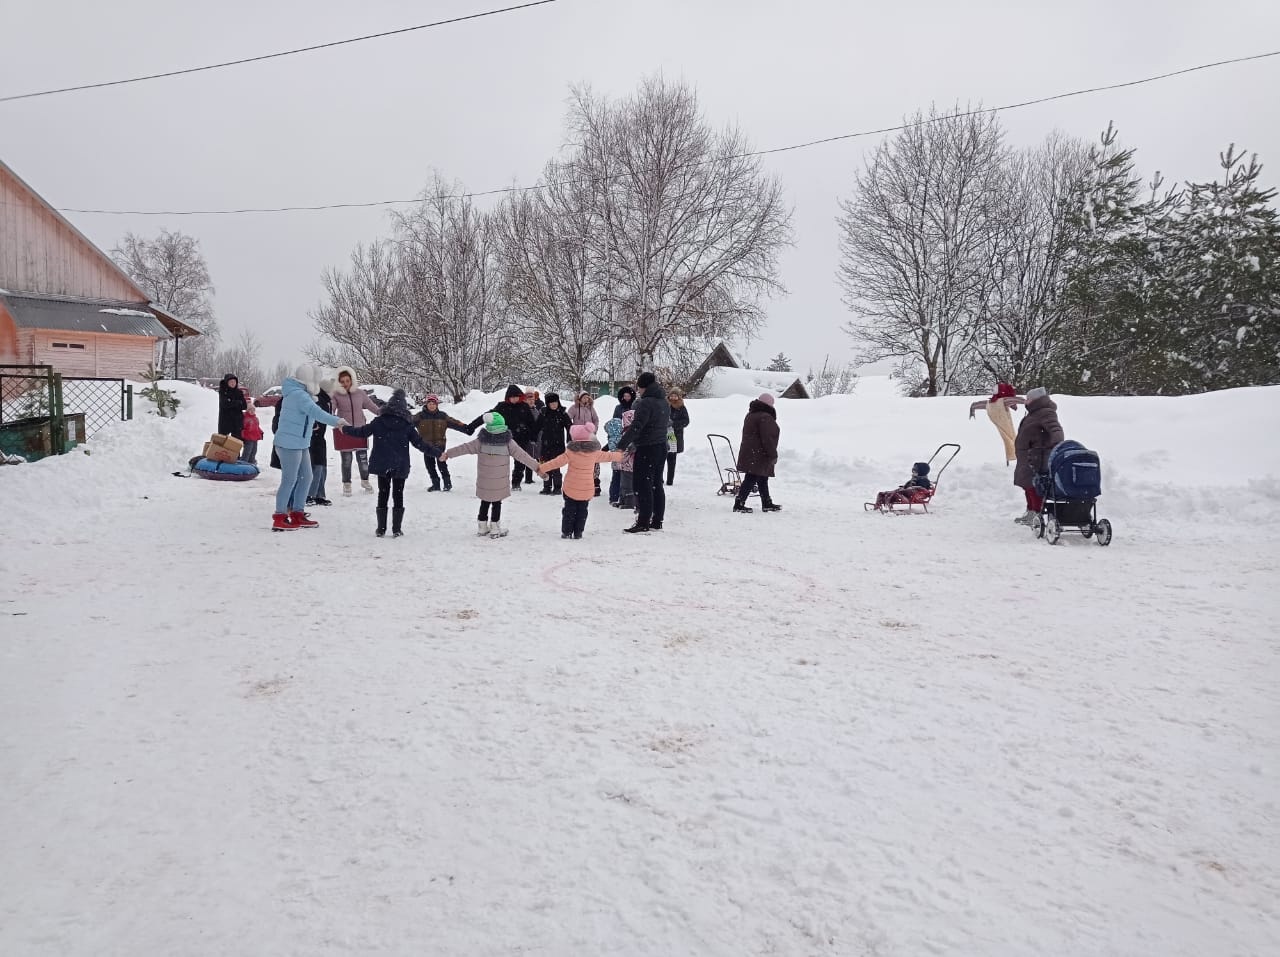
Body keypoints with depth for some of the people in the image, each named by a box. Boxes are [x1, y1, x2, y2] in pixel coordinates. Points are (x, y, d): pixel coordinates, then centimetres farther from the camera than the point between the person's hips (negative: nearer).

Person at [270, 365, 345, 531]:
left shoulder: (300, 394, 15)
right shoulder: (298, 394, -18)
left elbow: (312, 414, 13)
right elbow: (315, 411, -32)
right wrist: (336, 421, -36)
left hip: (301, 444, 10)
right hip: (289, 444, -10)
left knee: (306, 478, 13)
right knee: (289, 480, -5)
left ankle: (297, 514, 22)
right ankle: (279, 518, 2)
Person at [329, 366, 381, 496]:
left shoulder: (360, 393, 2)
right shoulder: (336, 395, -5)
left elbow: (372, 406, 9)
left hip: (359, 430, 2)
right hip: (343, 432, -2)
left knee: (363, 459, 4)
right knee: (346, 460, 3)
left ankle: (365, 480, 28)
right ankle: (346, 484, 21)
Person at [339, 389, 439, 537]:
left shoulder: (378, 422, -3)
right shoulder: (407, 425, -5)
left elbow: (362, 432, 6)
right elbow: (420, 443, -6)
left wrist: (345, 428, 23)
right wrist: (438, 453, 2)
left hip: (382, 465, 1)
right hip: (400, 467, -1)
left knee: (382, 495, 10)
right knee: (398, 496, 7)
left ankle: (381, 528, 12)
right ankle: (397, 529, 6)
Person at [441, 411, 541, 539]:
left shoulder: (481, 440, -7)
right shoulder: (508, 441, -10)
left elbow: (465, 448, -3)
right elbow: (522, 455, -7)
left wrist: (448, 454, 6)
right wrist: (536, 467, -2)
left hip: (484, 481, 2)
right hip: (499, 482, -2)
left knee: (485, 502, 16)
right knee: (497, 503, 8)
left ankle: (482, 526, 23)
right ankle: (495, 528, 10)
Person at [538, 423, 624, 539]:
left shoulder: (571, 452, -13)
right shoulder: (595, 452, -1)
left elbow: (557, 462, -16)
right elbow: (608, 456, 14)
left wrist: (542, 468, -13)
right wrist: (620, 455, 32)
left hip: (571, 488, -2)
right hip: (587, 490, 2)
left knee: (569, 510, 10)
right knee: (582, 511, 14)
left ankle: (567, 532, 9)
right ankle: (578, 532, 14)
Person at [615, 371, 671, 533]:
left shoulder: (646, 403, -16)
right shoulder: (664, 402, 12)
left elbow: (636, 427, -23)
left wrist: (622, 445, -20)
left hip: (647, 449, -9)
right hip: (662, 447, 9)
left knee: (643, 485, -4)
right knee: (656, 485, 13)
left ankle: (643, 523, -4)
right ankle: (657, 522, 18)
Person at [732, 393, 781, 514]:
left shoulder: (751, 415, 16)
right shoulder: (765, 417, -17)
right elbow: (768, 439, -21)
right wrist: (773, 455, -14)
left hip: (749, 453, 11)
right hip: (758, 455, -11)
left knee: (763, 479, 18)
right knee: (751, 479, -8)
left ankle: (767, 504, 26)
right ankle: (739, 504, -7)